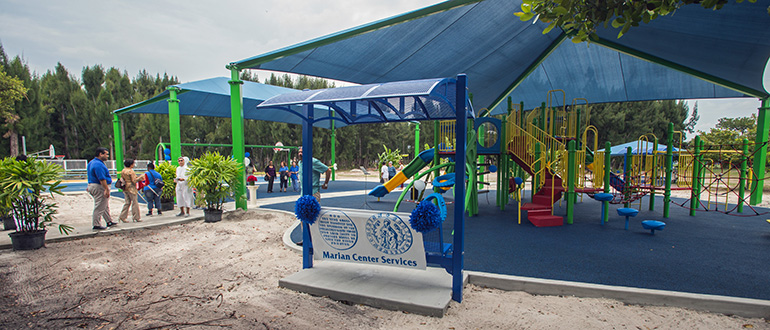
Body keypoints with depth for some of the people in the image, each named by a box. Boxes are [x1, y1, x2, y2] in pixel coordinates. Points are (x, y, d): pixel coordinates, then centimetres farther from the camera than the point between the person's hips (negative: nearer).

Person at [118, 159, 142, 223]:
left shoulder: (123, 171, 10)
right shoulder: (131, 171, -14)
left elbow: (121, 179, 15)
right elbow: (134, 180, -17)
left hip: (125, 188, 8)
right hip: (131, 188, -8)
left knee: (127, 202, 12)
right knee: (135, 202, -2)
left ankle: (123, 217, 9)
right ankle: (136, 217, 2)